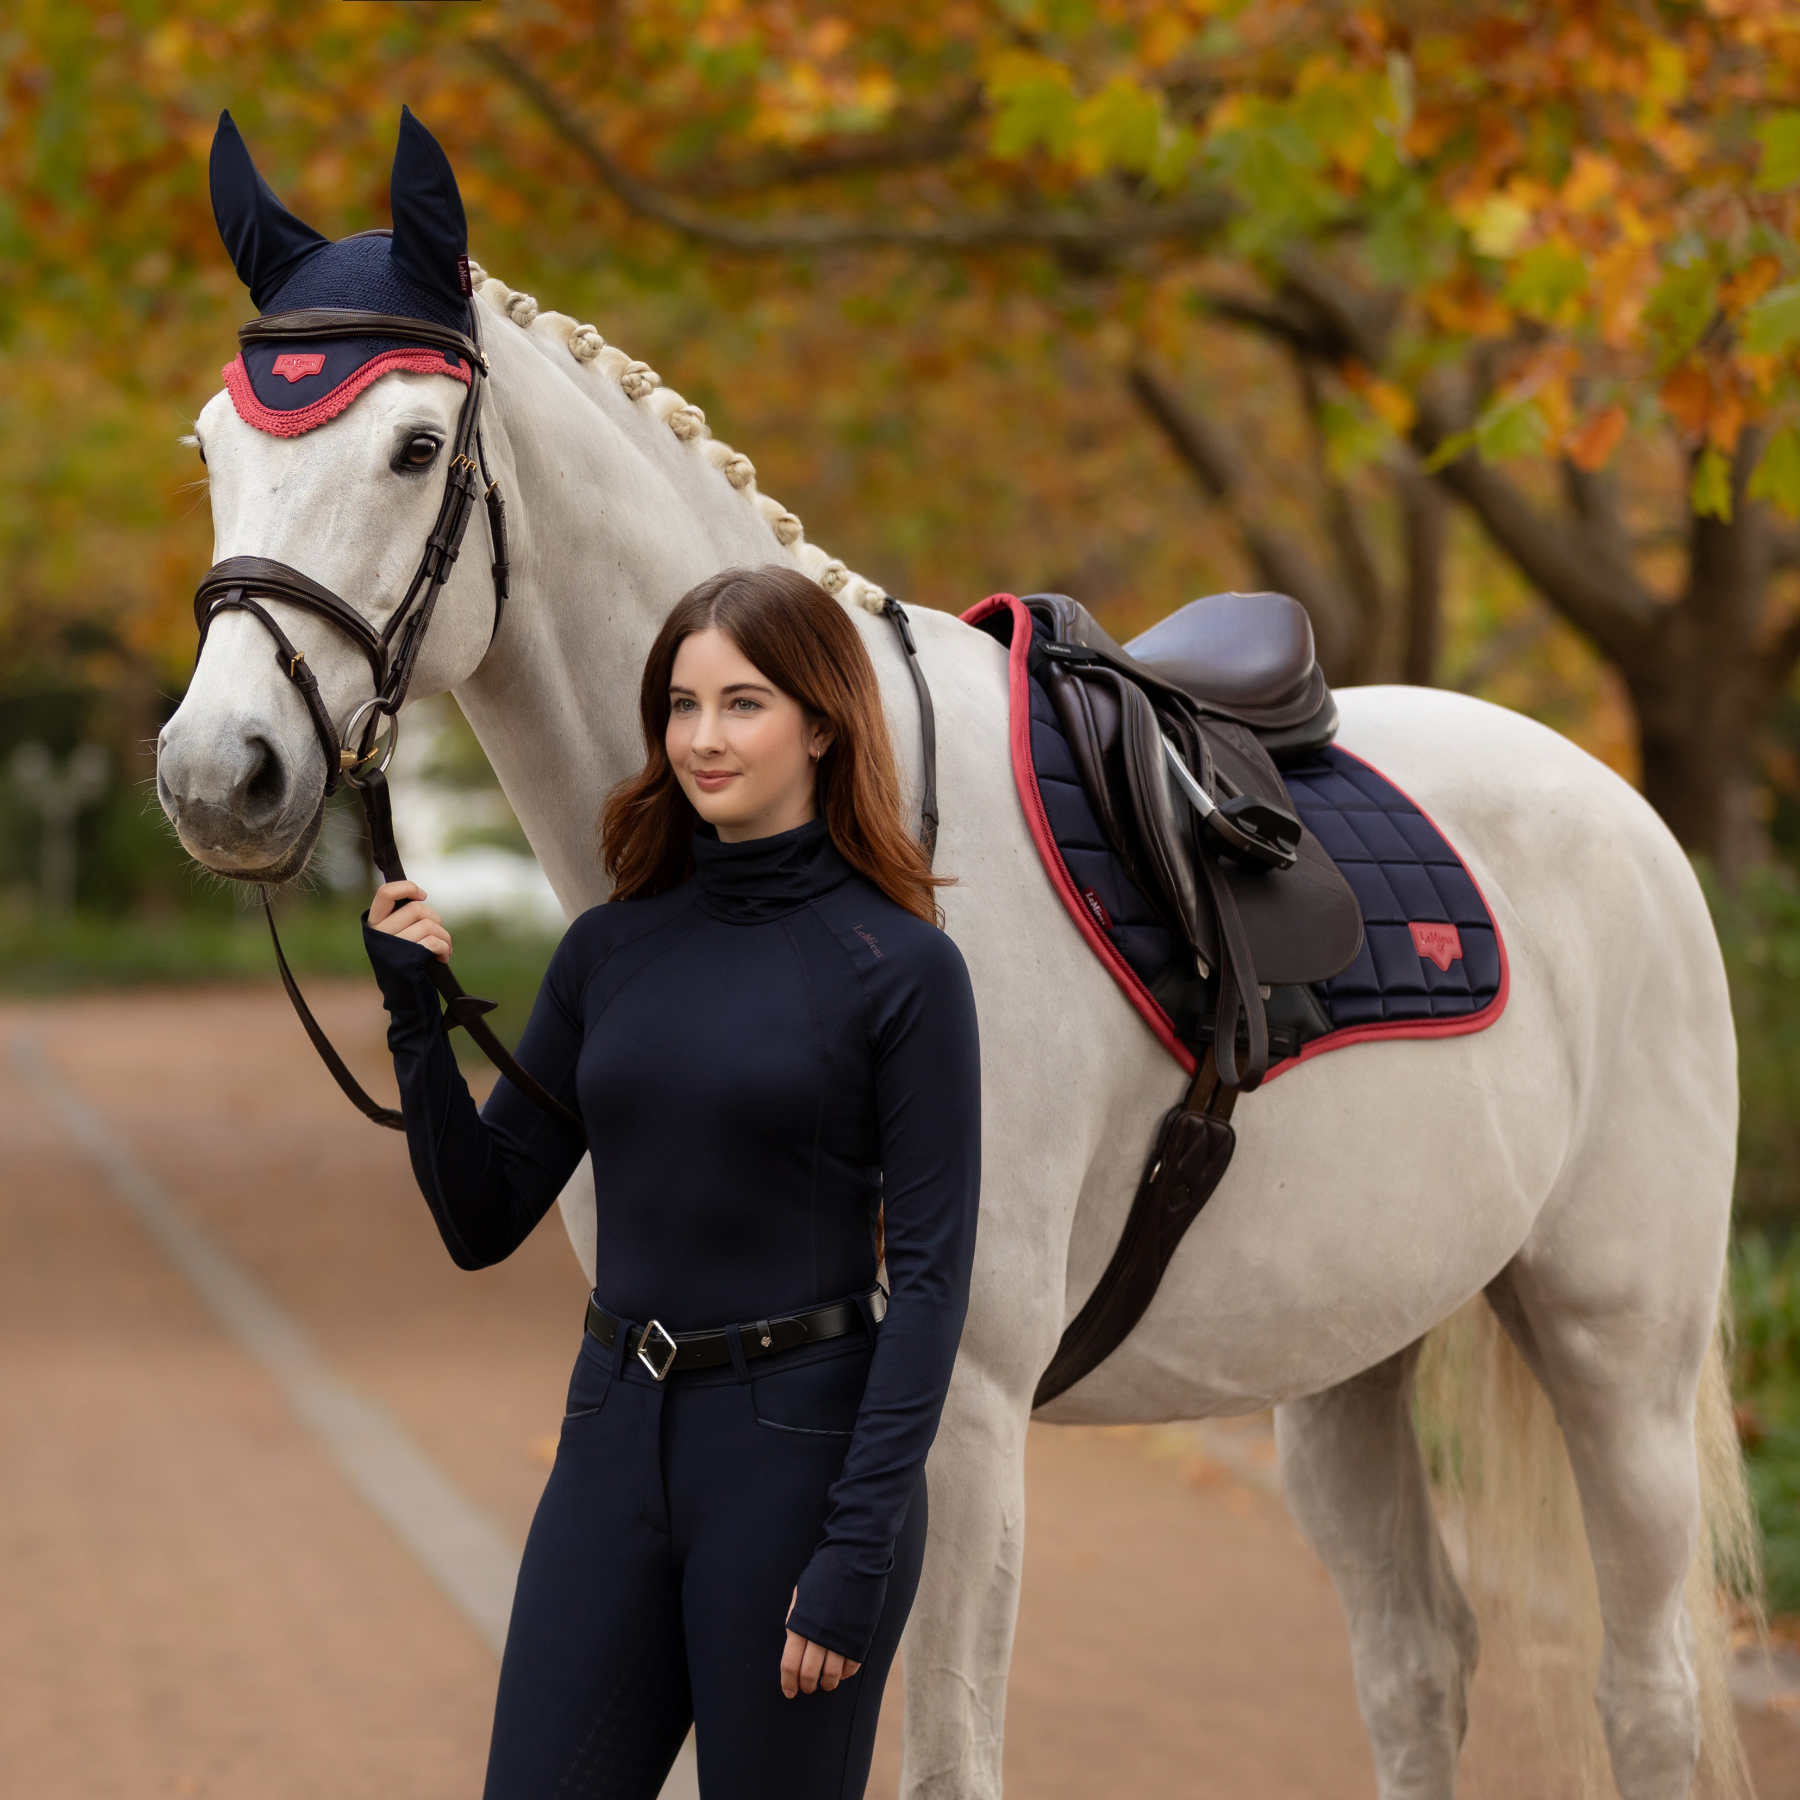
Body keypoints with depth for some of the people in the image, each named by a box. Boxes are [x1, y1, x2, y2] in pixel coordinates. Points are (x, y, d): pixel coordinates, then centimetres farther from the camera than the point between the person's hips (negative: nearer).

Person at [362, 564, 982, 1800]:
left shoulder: (901, 967, -7)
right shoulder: (610, 951, 8)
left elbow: (931, 1271, -10)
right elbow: (484, 1223, 10)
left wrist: (856, 1553, -16)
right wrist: (418, 1022, -5)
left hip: (800, 1442, -5)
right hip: (617, 1433, 5)